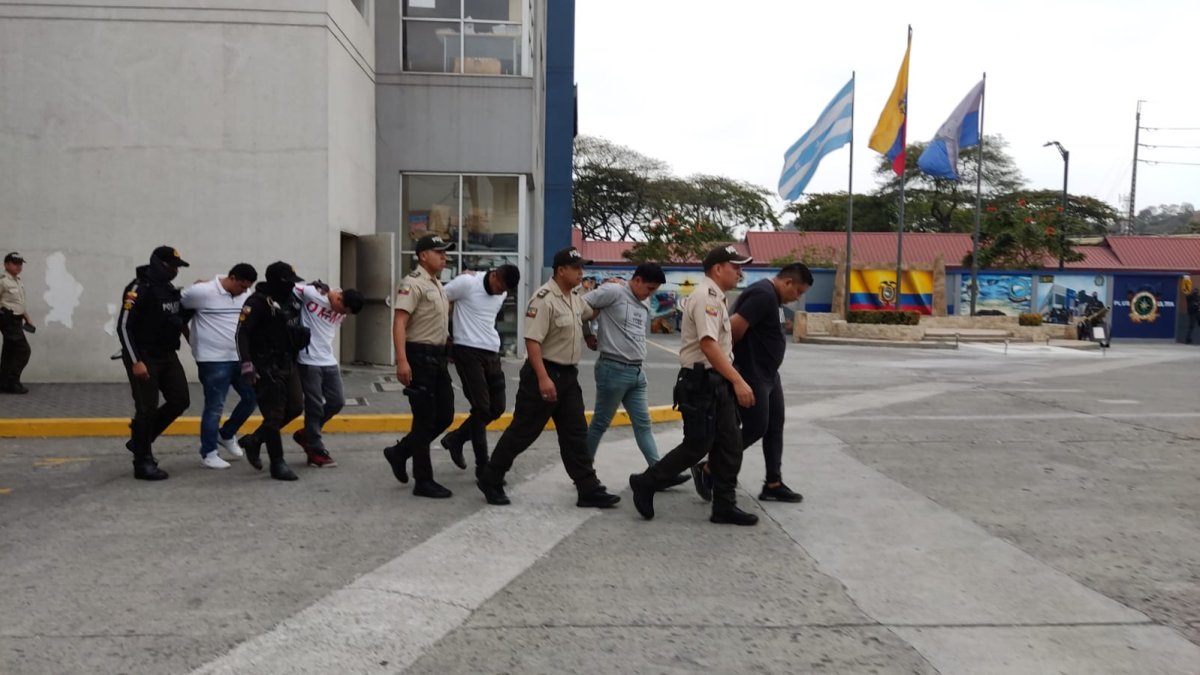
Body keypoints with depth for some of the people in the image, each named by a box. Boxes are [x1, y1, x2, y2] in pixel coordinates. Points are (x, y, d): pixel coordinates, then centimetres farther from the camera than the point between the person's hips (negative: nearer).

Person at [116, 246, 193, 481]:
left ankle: (140, 440, 23)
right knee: (147, 409, -4)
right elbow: (123, 326, -17)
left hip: (167, 356, 8)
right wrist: (136, 362, -21)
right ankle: (142, 463, 8)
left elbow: (179, 318, 23)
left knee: (180, 400, 5)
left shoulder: (171, 289, 10)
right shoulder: (139, 289, -14)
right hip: (144, 357, -8)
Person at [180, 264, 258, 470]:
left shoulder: (246, 295, 6)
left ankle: (226, 434, 29)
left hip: (240, 358, 6)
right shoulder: (203, 291, -12)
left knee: (251, 397, 7)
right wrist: (190, 338, 6)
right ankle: (208, 453, 12)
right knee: (215, 407, -2)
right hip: (213, 360, -6)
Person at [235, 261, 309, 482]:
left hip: (288, 363, 8)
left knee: (295, 407, 9)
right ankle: (278, 464, 8)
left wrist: (302, 333, 10)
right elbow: (242, 333, -19)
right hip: (267, 367, -8)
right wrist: (246, 364, -25)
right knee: (274, 414, -3)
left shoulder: (290, 299, 10)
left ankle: (254, 440, 26)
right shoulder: (258, 302, -14)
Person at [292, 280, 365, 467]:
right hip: (309, 361, -7)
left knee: (337, 402, 7)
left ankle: (307, 434, 28)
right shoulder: (311, 293, -15)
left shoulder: (342, 311, 5)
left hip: (329, 361, 7)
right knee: (315, 406, -2)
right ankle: (316, 452, 11)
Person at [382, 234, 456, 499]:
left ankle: (400, 453, 26)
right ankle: (424, 481, 8)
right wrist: (402, 361, -29)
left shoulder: (438, 285, 16)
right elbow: (399, 323, -22)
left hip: (438, 357, 9)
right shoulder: (413, 284, -13)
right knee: (425, 420, -2)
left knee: (444, 416, 12)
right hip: (420, 357, -9)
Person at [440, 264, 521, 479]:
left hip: (492, 353, 7)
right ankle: (483, 466, 2)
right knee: (482, 408, -7)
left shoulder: (502, 294, 9)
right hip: (468, 352, -7)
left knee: (497, 407, 7)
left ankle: (456, 439, 26)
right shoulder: (467, 283, -11)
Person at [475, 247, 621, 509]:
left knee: (576, 434, 9)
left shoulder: (575, 296, 9)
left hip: (569, 374, 9)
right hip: (544, 373, -8)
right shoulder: (544, 298, -18)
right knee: (522, 432, 2)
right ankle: (490, 480, 18)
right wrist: (543, 378, -29)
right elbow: (532, 341, -23)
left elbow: (590, 313, 32)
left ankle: (589, 491, 15)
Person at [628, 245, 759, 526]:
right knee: (697, 446, -4)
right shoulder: (706, 296, -15)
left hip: (717, 382, 10)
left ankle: (724, 506, 17)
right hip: (702, 382, -10)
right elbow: (708, 345, -26)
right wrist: (738, 380, -28)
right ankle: (646, 484, 10)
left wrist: (732, 381, 23)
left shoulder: (715, 297, 17)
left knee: (730, 445, 9)